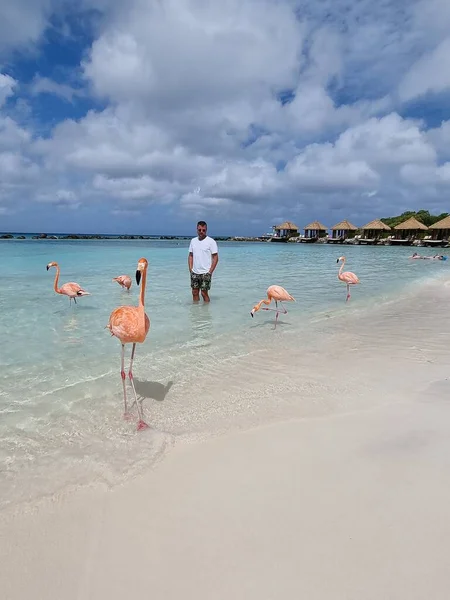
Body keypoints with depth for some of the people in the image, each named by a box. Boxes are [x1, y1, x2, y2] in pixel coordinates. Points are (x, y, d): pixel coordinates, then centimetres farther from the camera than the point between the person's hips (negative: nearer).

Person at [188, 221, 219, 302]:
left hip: (205, 273, -5)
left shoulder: (211, 241, -6)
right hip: (194, 273, 5)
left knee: (204, 293, -3)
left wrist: (210, 272, -12)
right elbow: (190, 255, 15)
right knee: (195, 292, 9)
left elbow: (215, 257, -8)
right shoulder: (193, 240, 10)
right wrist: (190, 269, 4)